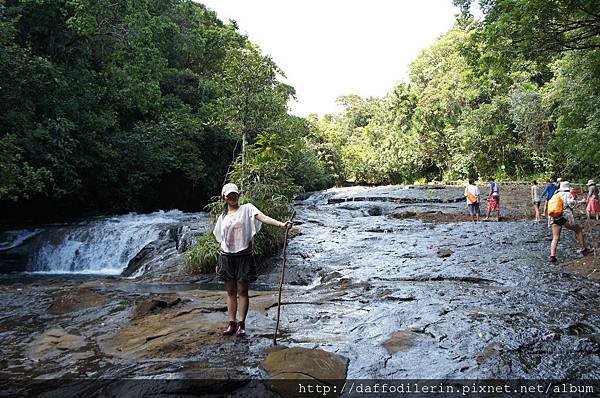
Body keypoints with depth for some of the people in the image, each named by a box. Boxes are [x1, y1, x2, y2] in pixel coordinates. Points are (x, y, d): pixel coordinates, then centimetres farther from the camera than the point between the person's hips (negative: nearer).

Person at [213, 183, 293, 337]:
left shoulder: (247, 209, -2)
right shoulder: (222, 217, 12)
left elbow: (263, 217, -18)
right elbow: (221, 240, 17)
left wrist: (281, 224, -35)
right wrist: (219, 262, 13)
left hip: (243, 256, -4)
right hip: (226, 257, 4)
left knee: (242, 291, 1)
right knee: (230, 292, 9)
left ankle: (241, 324, 9)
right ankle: (232, 323, 17)